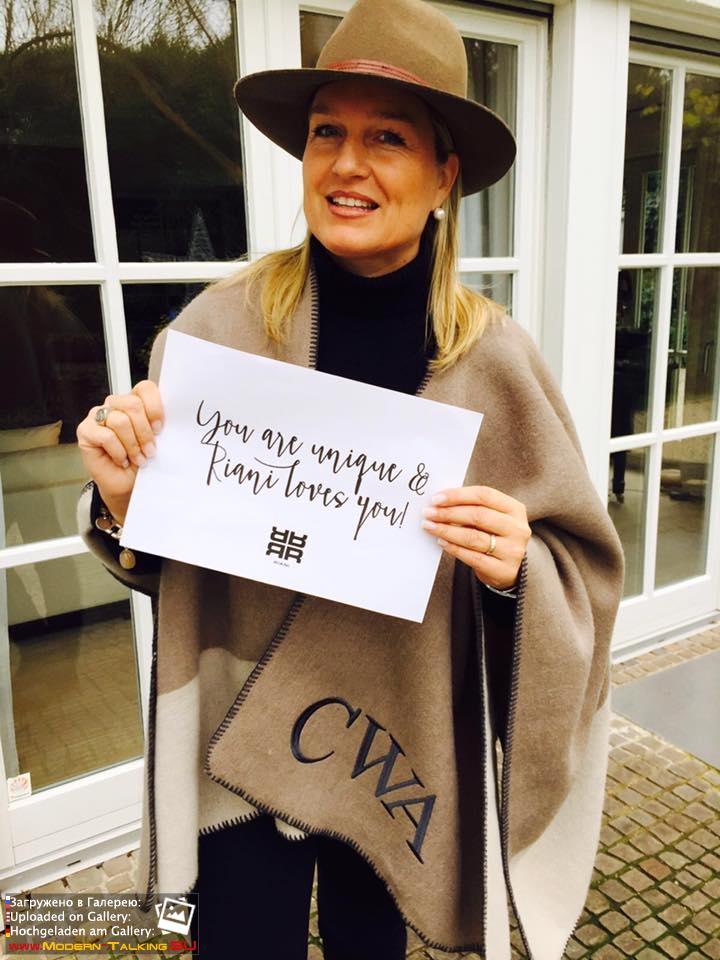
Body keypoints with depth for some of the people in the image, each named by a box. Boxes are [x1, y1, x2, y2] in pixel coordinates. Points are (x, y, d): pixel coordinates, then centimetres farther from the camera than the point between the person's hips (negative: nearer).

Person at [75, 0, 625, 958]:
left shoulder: (493, 356, -13)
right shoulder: (219, 325, -14)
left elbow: (579, 568, -5)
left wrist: (517, 568, -26)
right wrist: (120, 501, -24)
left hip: (405, 745, 1)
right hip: (237, 732, 0)